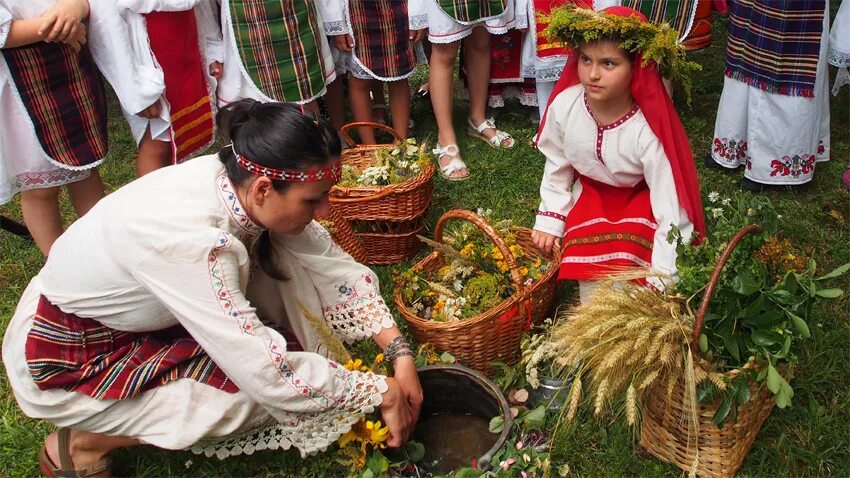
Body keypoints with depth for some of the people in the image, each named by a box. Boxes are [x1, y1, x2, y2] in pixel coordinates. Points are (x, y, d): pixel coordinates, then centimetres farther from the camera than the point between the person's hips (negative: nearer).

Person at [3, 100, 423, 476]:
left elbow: (333, 264, -9)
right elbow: (271, 378, -34)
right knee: (264, 390, -17)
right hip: (63, 359, -7)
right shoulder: (192, 241, -38)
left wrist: (399, 351, -14)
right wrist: (384, 393, -23)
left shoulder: (238, 179, -18)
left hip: (143, 316, 7)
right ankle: (85, 442, -3)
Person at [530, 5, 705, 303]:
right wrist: (550, 219, -1)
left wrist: (661, 281, -30)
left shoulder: (647, 131, -34)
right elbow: (557, 167, -2)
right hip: (590, 195, 3)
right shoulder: (564, 105, -24)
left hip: (641, 200, -3)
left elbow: (670, 209, -28)